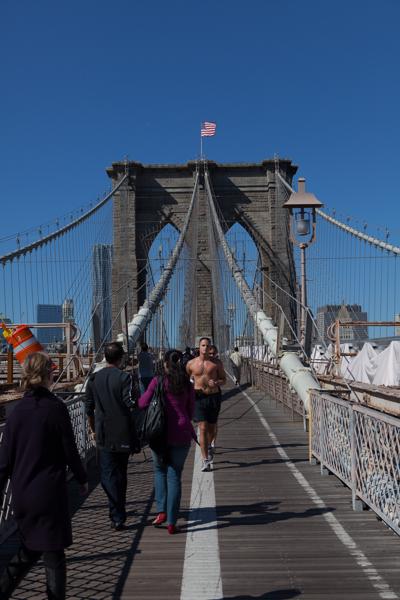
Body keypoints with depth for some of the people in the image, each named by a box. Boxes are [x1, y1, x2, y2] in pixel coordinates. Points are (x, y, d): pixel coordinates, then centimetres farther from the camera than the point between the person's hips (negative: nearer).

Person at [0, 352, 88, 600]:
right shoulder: (56, 407, -14)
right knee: (53, 553, 9)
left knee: (30, 548, 22)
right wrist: (83, 479, 7)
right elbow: (70, 451, -8)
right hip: (50, 493, -5)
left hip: (21, 494, 5)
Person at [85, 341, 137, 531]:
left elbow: (89, 408, 8)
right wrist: (137, 429, 0)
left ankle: (117, 517, -4)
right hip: (123, 435, -1)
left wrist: (93, 429, 19)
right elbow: (130, 405, -15)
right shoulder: (124, 377, -10)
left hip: (103, 435, 1)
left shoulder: (94, 379, 2)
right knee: (121, 473, 15)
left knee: (108, 475, 4)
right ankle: (119, 513, 29)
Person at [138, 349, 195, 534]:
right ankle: (171, 522, 7)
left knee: (160, 471, 20)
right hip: (182, 433, 2)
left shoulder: (158, 381, -6)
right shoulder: (188, 385, 4)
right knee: (174, 475, 8)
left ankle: (161, 511, 9)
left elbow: (143, 403, -4)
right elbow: (190, 411, 10)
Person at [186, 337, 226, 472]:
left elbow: (224, 379, 7)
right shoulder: (191, 364, 2)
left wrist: (216, 383, -15)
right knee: (203, 429, -11)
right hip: (199, 398, -2)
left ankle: (206, 448, 44)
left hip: (214, 397, 2)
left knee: (212, 429, 14)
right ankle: (205, 460, -8)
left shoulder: (217, 363, 1)